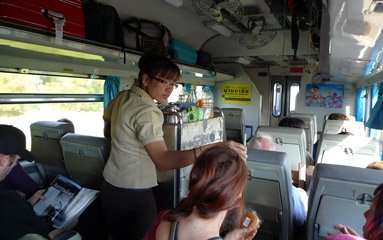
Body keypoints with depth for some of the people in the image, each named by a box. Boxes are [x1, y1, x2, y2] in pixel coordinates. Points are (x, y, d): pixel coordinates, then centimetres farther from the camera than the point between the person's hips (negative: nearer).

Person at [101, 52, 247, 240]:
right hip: (132, 192, -8)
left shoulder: (121, 97, 3)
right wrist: (212, 149, -47)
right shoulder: (147, 112, -25)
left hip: (109, 184, 9)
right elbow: (162, 160, -38)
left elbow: (107, 132, 18)